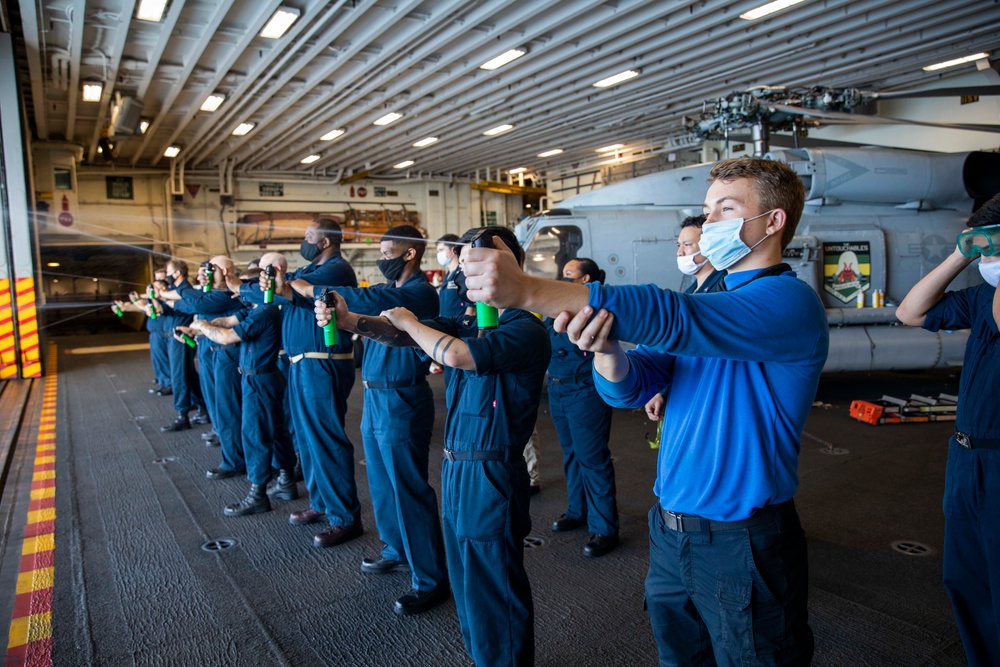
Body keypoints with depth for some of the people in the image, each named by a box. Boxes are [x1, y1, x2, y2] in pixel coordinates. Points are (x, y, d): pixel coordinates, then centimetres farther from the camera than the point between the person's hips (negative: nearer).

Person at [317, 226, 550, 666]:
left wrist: (407, 320, -13)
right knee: (466, 584, 22)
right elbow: (405, 336, -1)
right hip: (456, 466, 8)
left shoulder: (526, 329, -18)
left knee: (493, 593, 6)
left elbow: (454, 354, -30)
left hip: (491, 475, -8)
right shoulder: (470, 322, 8)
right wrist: (350, 320, -18)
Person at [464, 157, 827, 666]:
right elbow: (629, 387, -4)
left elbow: (671, 318, -32)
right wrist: (605, 350, -29)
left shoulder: (790, 301, -15)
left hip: (743, 547, -6)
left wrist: (528, 290, -39)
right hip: (669, 530, 7)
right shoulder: (706, 300, 8)